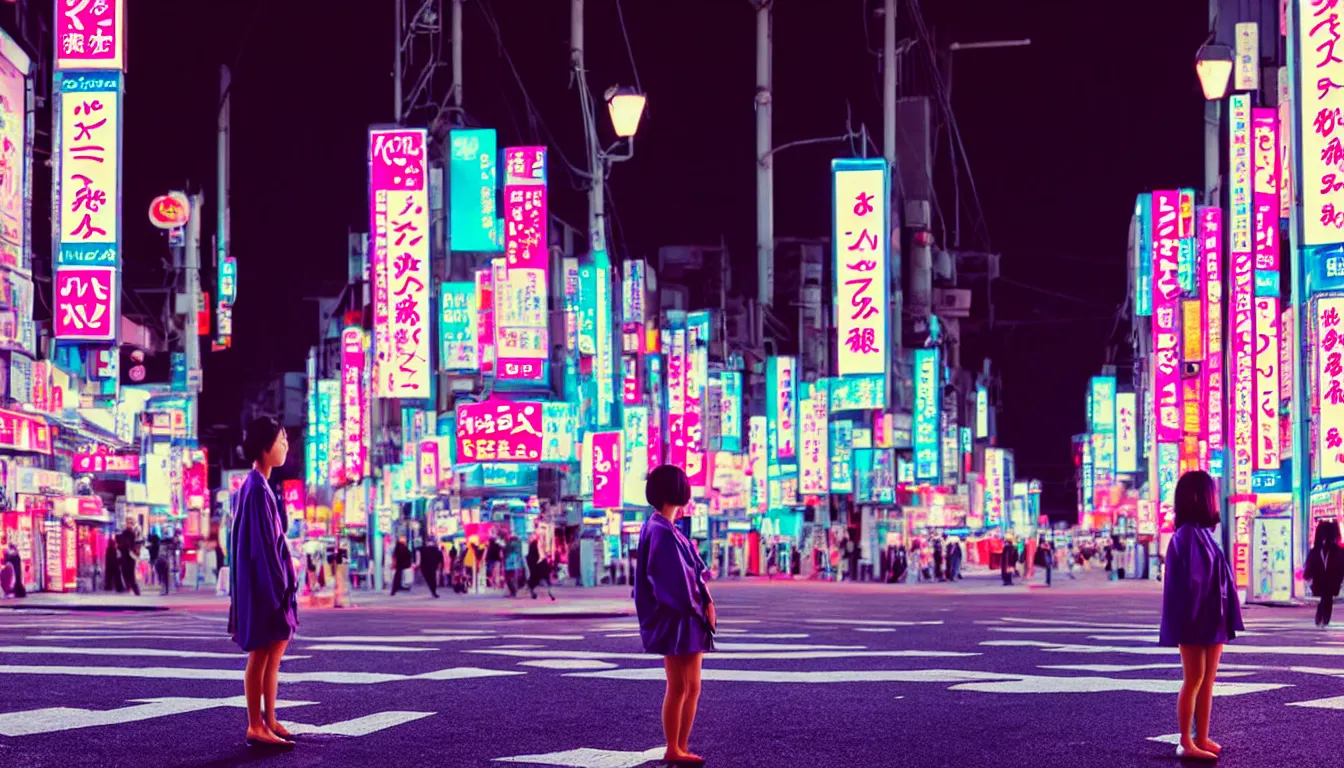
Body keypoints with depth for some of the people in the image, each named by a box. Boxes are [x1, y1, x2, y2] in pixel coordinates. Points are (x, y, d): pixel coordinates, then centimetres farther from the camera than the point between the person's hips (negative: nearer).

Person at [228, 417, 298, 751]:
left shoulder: (258, 485, 15)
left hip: (269, 579, 10)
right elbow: (262, 541, -20)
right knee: (261, 654, -6)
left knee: (274, 652, 12)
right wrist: (279, 585, -19)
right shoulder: (257, 488, -16)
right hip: (264, 581, -10)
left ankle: (269, 721, 17)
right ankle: (256, 728, -3)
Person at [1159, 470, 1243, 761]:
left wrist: (1223, 618, 14)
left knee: (1207, 681, 9)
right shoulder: (1188, 535, -14)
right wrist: (1192, 621, -21)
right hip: (1196, 620, -9)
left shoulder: (1203, 534, 14)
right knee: (1194, 680, -6)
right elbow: (1190, 580, -19)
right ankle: (1186, 743, -3)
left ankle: (1201, 739, 13)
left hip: (1211, 619, 9)